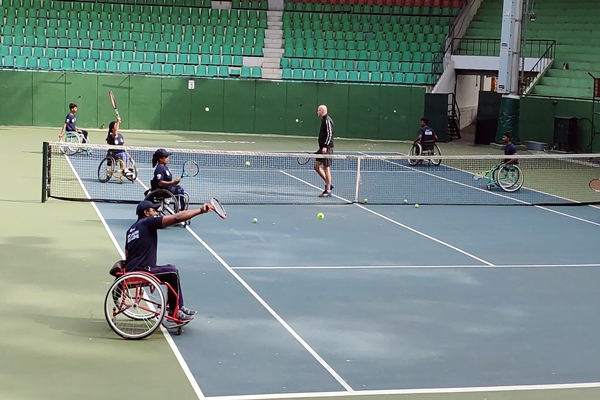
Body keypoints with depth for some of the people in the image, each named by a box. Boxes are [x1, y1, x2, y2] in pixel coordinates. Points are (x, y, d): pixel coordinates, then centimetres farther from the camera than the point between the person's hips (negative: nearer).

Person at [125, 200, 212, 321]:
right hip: (139, 272, -10)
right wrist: (201, 210, -19)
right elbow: (177, 218, -18)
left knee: (171, 269, 19)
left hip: (131, 269, 10)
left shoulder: (132, 228, 19)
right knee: (172, 272, -7)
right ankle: (174, 311, 1)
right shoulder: (148, 222, -8)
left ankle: (178, 307, 22)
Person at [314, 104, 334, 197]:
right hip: (322, 147, 10)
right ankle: (328, 184, 18)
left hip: (327, 148, -10)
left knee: (326, 168, -6)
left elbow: (329, 134, -20)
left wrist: (325, 146, -25)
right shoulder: (323, 120, 16)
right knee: (317, 166, 11)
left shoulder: (327, 120, -13)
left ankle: (328, 191, -2)